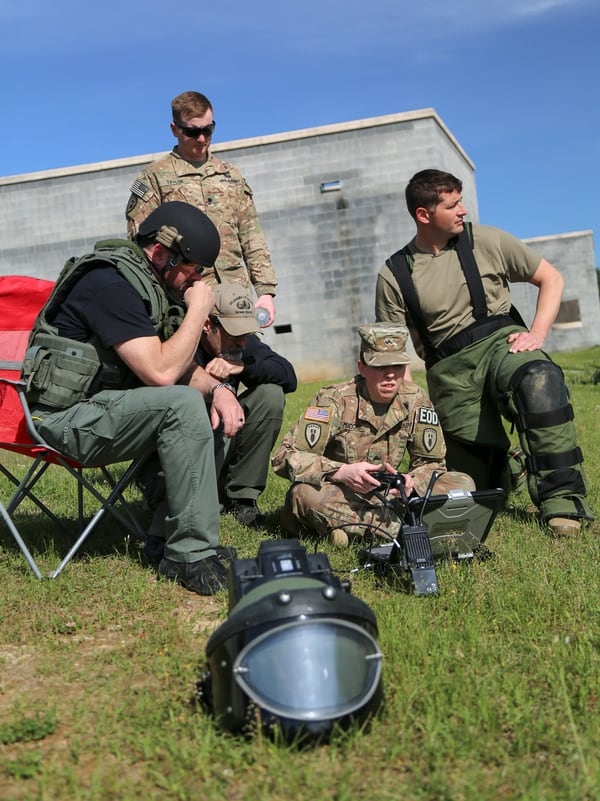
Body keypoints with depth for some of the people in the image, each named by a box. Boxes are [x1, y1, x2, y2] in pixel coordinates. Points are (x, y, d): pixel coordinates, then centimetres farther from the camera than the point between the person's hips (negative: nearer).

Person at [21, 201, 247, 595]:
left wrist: (217, 388, -7)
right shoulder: (111, 284, -20)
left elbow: (182, 367, 13)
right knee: (181, 404, -27)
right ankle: (193, 555, -22)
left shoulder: (153, 284, 10)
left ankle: (166, 538, 0)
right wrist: (198, 309, -15)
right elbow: (160, 373, -27)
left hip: (105, 406, 10)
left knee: (212, 406, 4)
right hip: (68, 418, -10)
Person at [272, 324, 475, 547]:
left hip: (387, 498, 4)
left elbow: (432, 462, 3)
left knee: (463, 484, -13)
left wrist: (411, 482, -21)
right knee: (304, 493, -37)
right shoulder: (334, 400, -16)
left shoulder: (416, 401, -5)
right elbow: (284, 457, -21)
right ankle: (405, 526, -28)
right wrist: (342, 472, -34)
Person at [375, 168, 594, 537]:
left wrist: (537, 333, -5)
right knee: (475, 474, -3)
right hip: (450, 369, 1)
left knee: (540, 381, -37)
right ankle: (502, 464, 36)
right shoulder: (394, 275, 3)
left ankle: (562, 501, -30)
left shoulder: (484, 240, 5)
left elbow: (551, 278, 10)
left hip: (499, 341, 0)